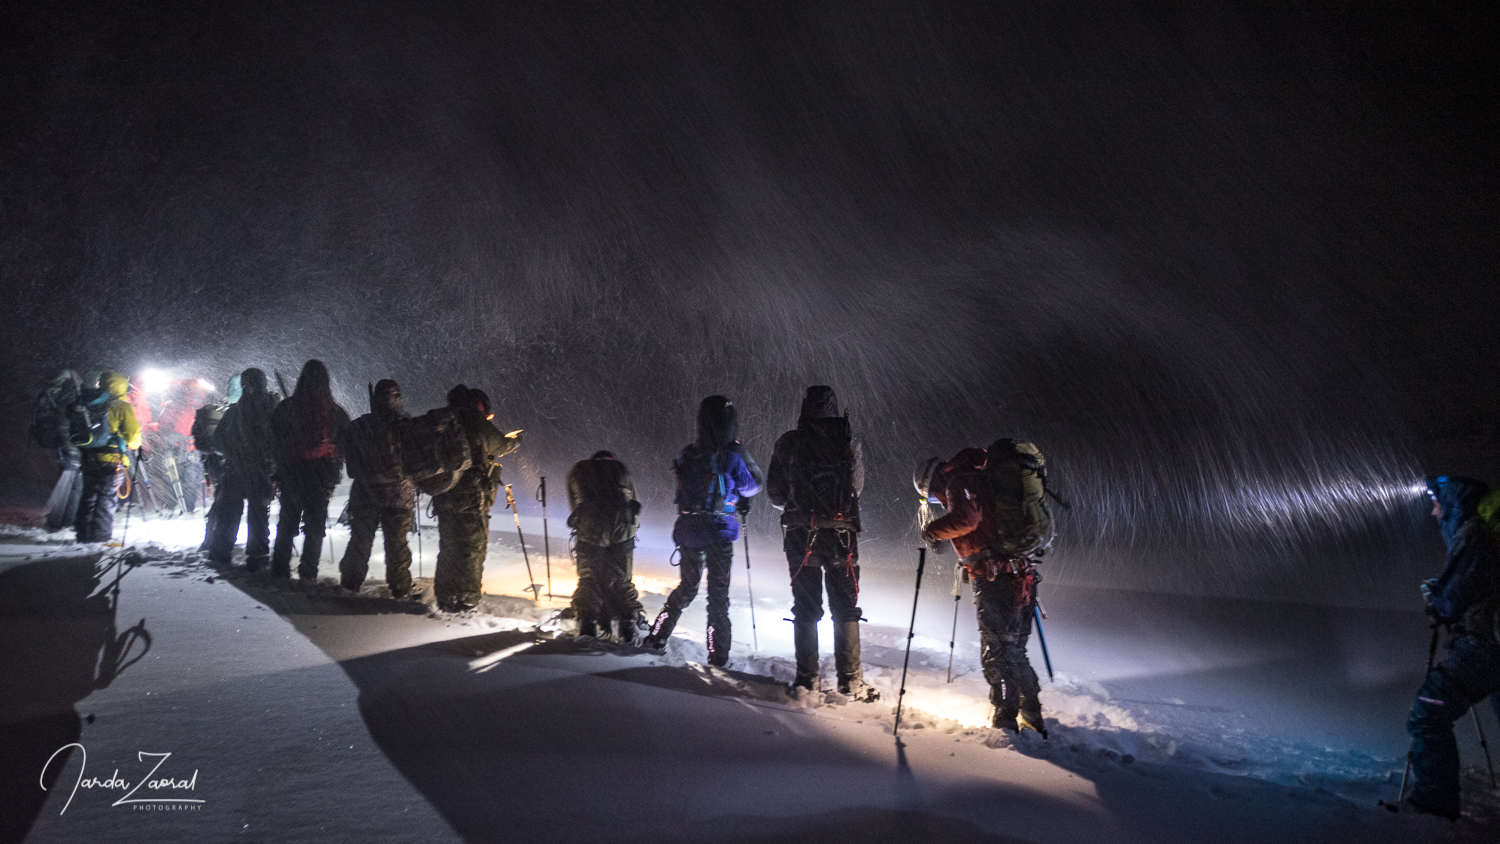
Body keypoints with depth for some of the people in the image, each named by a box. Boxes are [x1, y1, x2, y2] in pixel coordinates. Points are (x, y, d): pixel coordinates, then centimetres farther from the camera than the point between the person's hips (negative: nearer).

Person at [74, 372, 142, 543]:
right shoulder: (121, 407, -6)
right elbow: (133, 435, -7)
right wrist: (134, 444, 14)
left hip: (89, 459, 6)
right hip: (112, 460, -5)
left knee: (89, 496, 14)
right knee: (107, 498, -1)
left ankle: (84, 533, 17)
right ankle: (100, 535, -4)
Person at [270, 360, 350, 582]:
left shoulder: (285, 408, -5)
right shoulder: (335, 412, -6)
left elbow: (274, 443, 1)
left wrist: (280, 468, 11)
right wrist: (334, 472, 11)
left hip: (290, 474, 1)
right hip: (321, 477, -1)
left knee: (287, 522, 14)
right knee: (315, 525, 6)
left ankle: (280, 569, 18)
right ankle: (308, 573, 6)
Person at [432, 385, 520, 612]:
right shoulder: (480, 426, -8)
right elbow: (501, 446, 7)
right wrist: (515, 439, 29)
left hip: (444, 497, 6)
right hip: (471, 499, -6)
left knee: (448, 546, 16)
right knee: (473, 547, 6)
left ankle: (444, 597, 19)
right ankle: (467, 598, 9)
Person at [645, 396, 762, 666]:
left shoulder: (688, 454, 3)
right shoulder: (732, 454, -13)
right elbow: (752, 485, 0)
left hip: (688, 529, 5)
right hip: (719, 532, -5)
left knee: (687, 586, 22)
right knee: (718, 593, 5)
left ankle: (657, 635, 24)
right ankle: (718, 654, 7)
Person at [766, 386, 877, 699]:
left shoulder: (788, 443, -2)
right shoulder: (850, 443, -1)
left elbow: (774, 494, 4)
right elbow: (857, 487, 10)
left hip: (800, 535, 0)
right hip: (841, 535, 0)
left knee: (805, 608, 10)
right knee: (846, 609, 9)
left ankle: (806, 678, 10)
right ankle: (850, 680, 9)